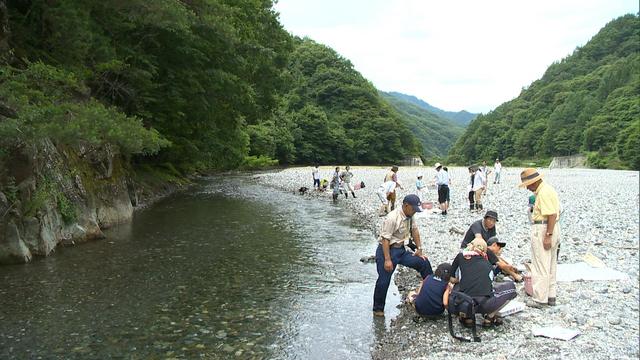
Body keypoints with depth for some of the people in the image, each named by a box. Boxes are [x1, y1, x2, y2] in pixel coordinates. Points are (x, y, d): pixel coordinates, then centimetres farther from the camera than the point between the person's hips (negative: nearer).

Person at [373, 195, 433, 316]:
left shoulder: (410, 216, 1)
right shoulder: (392, 218, -25)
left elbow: (414, 231, 12)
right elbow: (385, 239, -25)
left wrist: (419, 249, 7)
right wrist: (387, 260, -27)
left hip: (401, 250, 8)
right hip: (387, 250, -8)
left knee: (424, 262, 3)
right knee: (384, 281, -8)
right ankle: (378, 309, 9)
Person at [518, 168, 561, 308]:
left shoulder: (543, 193, -19)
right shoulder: (548, 189, 13)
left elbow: (552, 215, -25)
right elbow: (556, 212, 18)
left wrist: (548, 236, -24)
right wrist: (550, 234, 20)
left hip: (543, 229, -11)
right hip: (554, 228, 11)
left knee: (540, 266, -3)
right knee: (550, 266, 17)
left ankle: (540, 299, 4)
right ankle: (551, 296, 26)